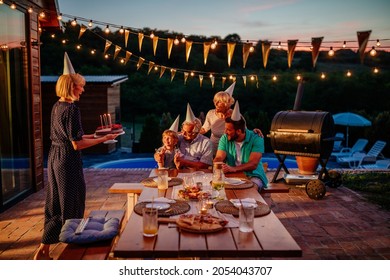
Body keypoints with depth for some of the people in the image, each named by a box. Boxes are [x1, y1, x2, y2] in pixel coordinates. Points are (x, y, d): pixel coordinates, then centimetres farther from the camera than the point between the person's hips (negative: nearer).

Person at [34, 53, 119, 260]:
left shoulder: (57, 107, 10)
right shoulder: (71, 109, -18)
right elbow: (77, 144, -20)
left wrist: (92, 135, 22)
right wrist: (103, 139, -13)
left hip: (55, 158, 9)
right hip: (68, 161, -9)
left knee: (56, 205, 15)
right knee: (69, 205, 3)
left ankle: (45, 250, 24)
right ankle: (42, 250, 12)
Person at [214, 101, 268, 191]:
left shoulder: (256, 139, -12)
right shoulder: (225, 138, 1)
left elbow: (253, 164, -22)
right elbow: (219, 158, -8)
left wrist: (233, 169, -39)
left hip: (253, 176, -3)